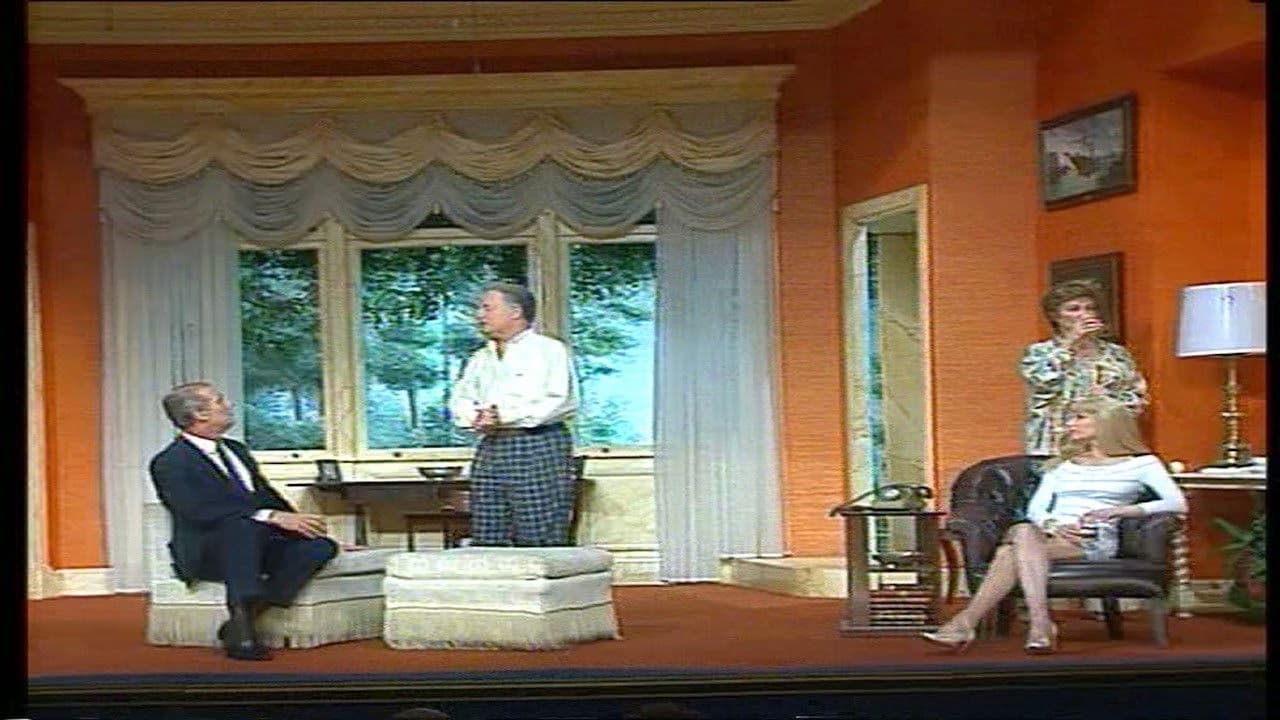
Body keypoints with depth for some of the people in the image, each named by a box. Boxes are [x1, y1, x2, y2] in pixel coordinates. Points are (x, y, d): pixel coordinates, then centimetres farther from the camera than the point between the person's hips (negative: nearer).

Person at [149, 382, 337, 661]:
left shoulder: (235, 449, 20)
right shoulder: (170, 463, -8)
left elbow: (268, 496, 21)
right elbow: (201, 512, -23)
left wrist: (296, 522, -2)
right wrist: (273, 517, -30)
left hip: (258, 544, 7)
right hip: (208, 553, -7)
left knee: (321, 546, -21)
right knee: (242, 525, -39)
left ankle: (240, 624, -25)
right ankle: (243, 628, -39)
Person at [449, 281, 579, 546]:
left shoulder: (549, 350, 1)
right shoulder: (480, 359, 23)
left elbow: (560, 401, -11)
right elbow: (460, 398, 18)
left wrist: (506, 415, -13)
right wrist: (475, 416, -6)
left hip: (539, 448, -6)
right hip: (490, 450, 6)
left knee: (539, 542, -9)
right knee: (487, 542, 1)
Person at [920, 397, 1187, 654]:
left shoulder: (1140, 464, 12)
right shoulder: (1062, 465, 28)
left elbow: (1178, 503, -2)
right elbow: (1036, 508, 16)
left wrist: (1117, 510, -13)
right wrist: (1053, 525, -10)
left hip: (1096, 540, -4)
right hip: (1052, 536, 4)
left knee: (1013, 549, -31)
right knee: (1022, 531, -35)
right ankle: (1040, 625, -46)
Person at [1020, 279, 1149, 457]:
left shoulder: (1116, 353, 13)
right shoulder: (1037, 352, 7)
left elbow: (1138, 399, 10)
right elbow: (1042, 382, -13)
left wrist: (1105, 398, -8)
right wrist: (1070, 342, -7)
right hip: (1053, 449, -2)